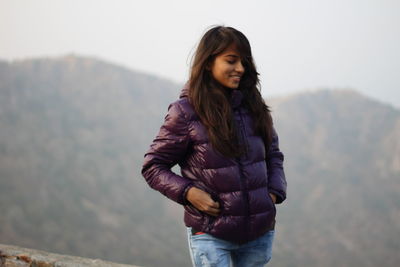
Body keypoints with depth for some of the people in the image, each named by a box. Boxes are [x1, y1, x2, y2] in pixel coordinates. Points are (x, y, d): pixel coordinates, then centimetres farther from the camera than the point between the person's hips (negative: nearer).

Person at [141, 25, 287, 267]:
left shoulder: (253, 106, 6)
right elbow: (152, 166, -2)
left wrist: (274, 192, 2)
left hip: (260, 232, 5)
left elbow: (274, 155, 19)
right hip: (210, 235, -5)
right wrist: (188, 193, -15)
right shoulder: (186, 112, -7)